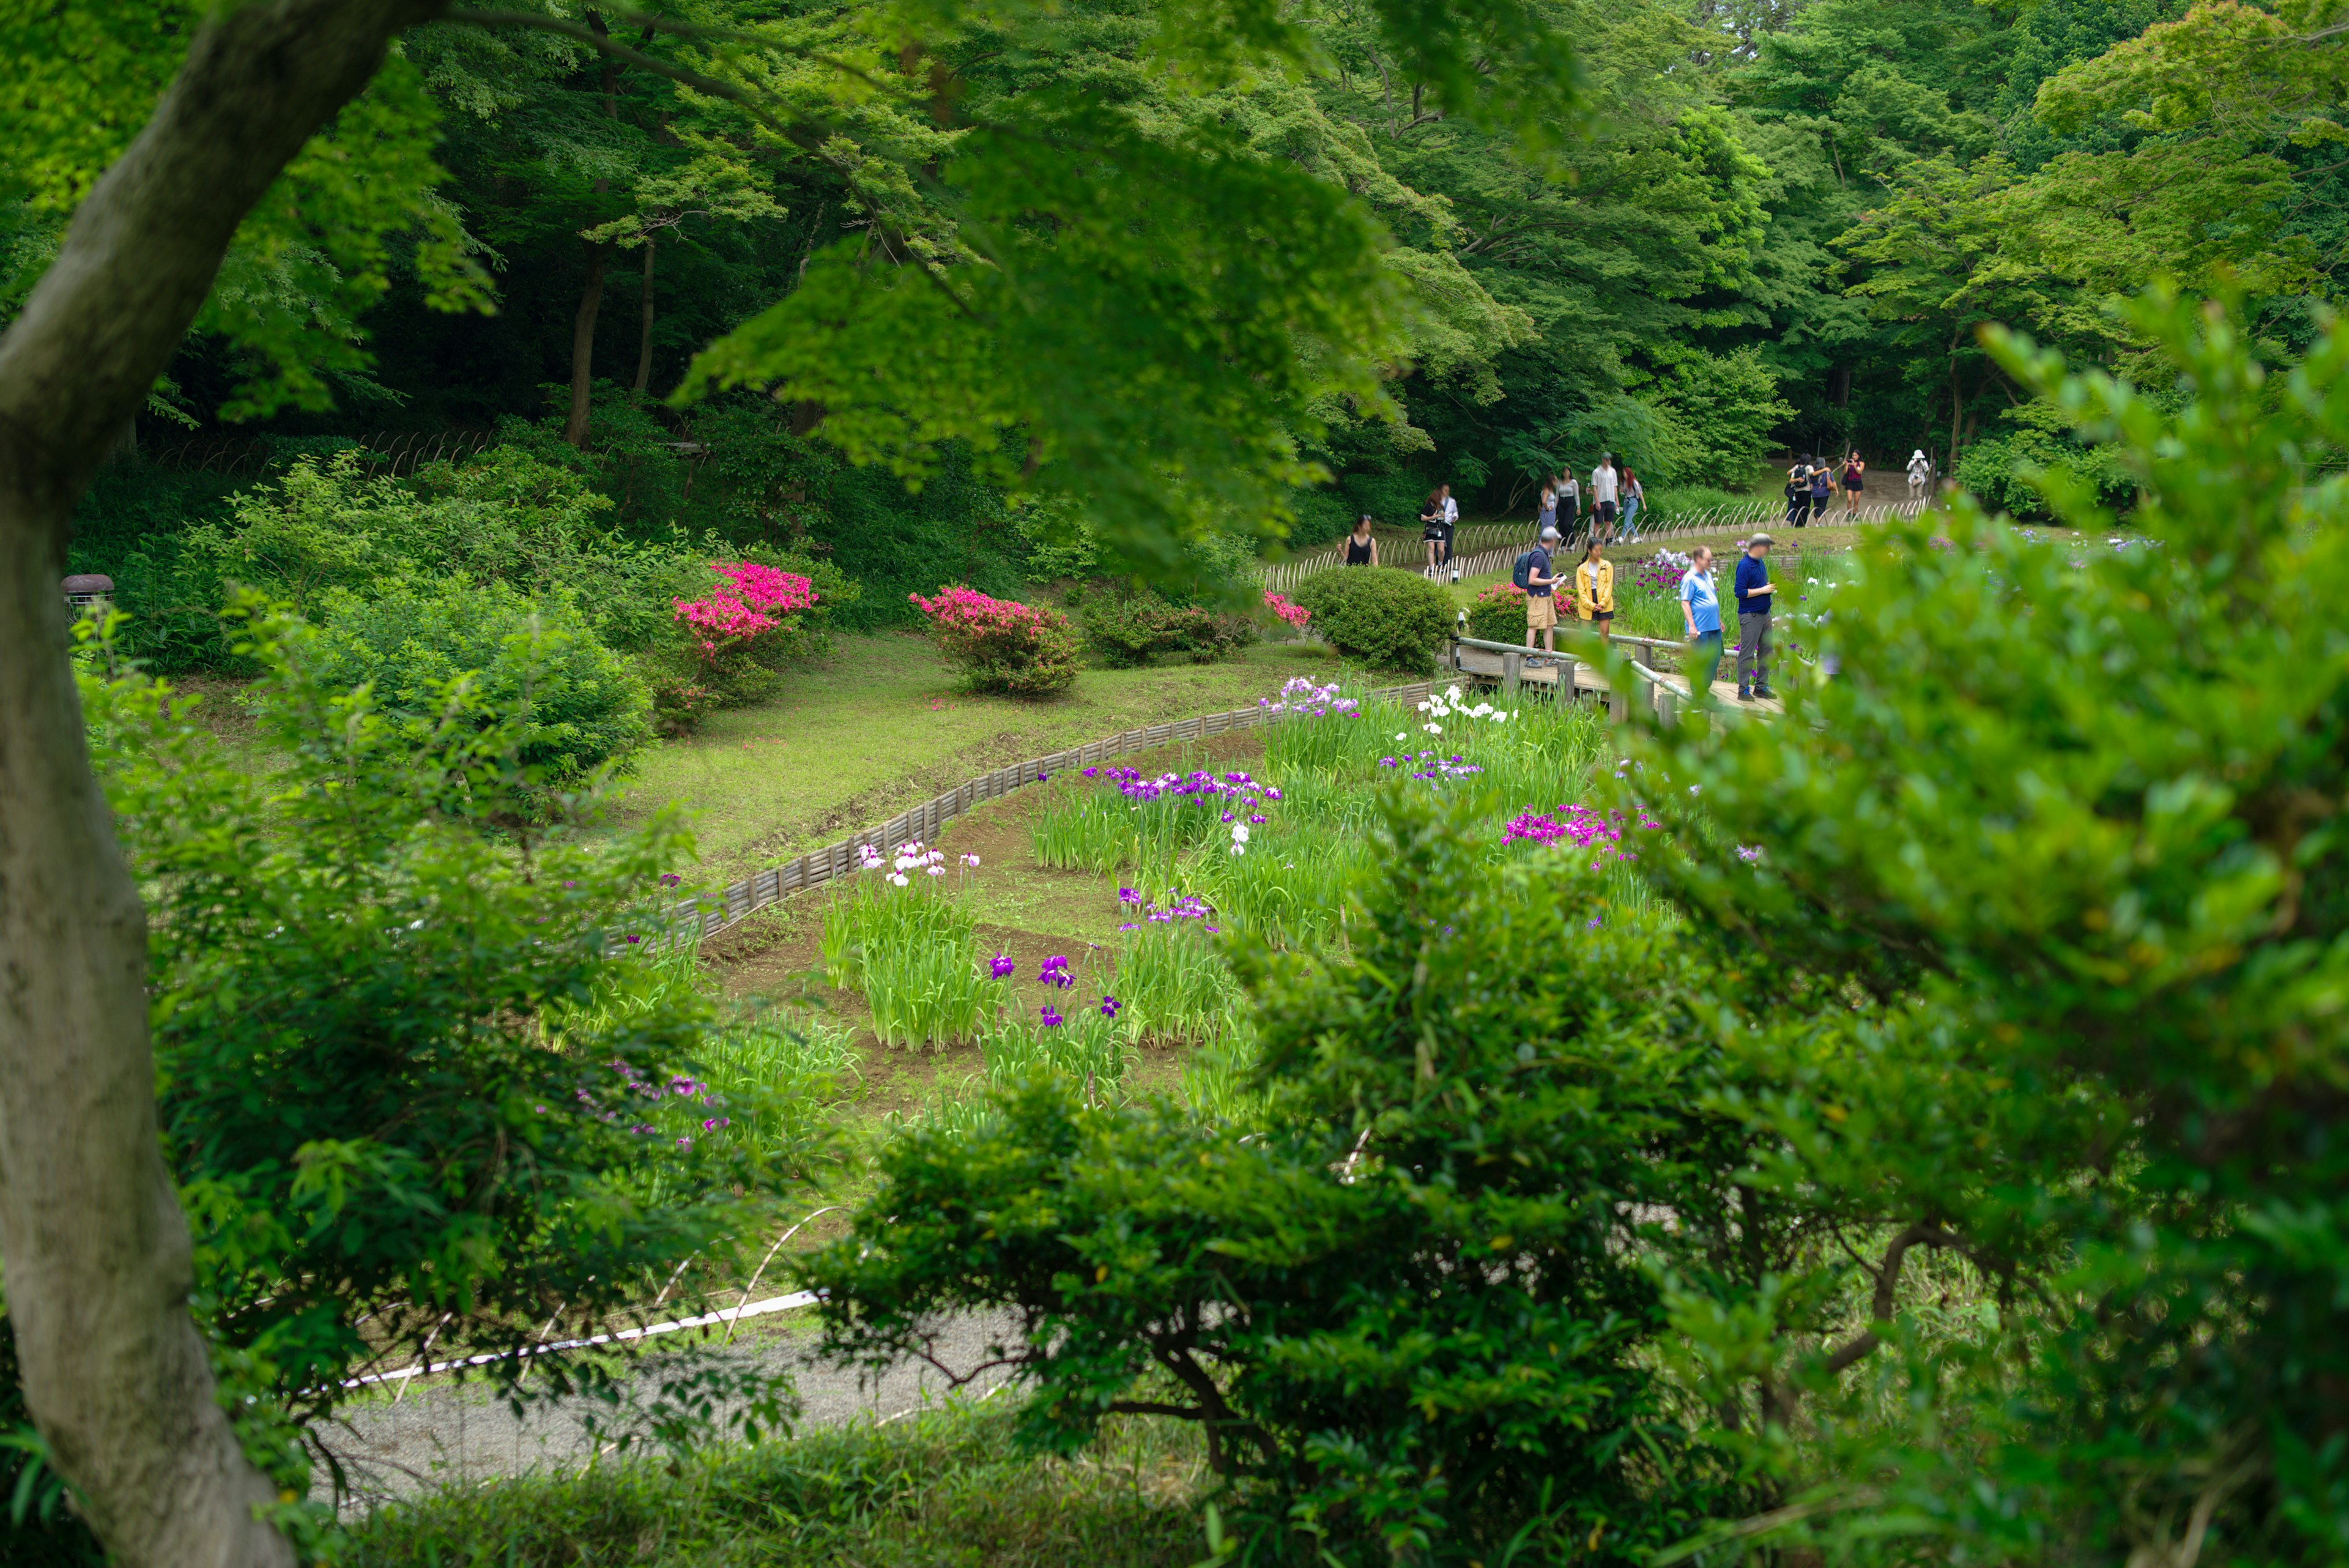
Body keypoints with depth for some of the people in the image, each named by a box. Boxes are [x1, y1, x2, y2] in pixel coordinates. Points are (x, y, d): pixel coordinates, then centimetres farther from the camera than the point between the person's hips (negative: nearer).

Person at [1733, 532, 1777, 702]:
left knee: (1766, 651, 12)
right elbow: (1740, 592, -20)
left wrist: (1770, 587, 10)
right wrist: (1762, 590, -17)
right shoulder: (1745, 565, -15)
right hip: (1750, 616, -9)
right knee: (1747, 654, -5)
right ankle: (1743, 690, -1)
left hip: (1765, 614, 9)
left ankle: (1761, 686, 21)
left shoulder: (1761, 563, 12)